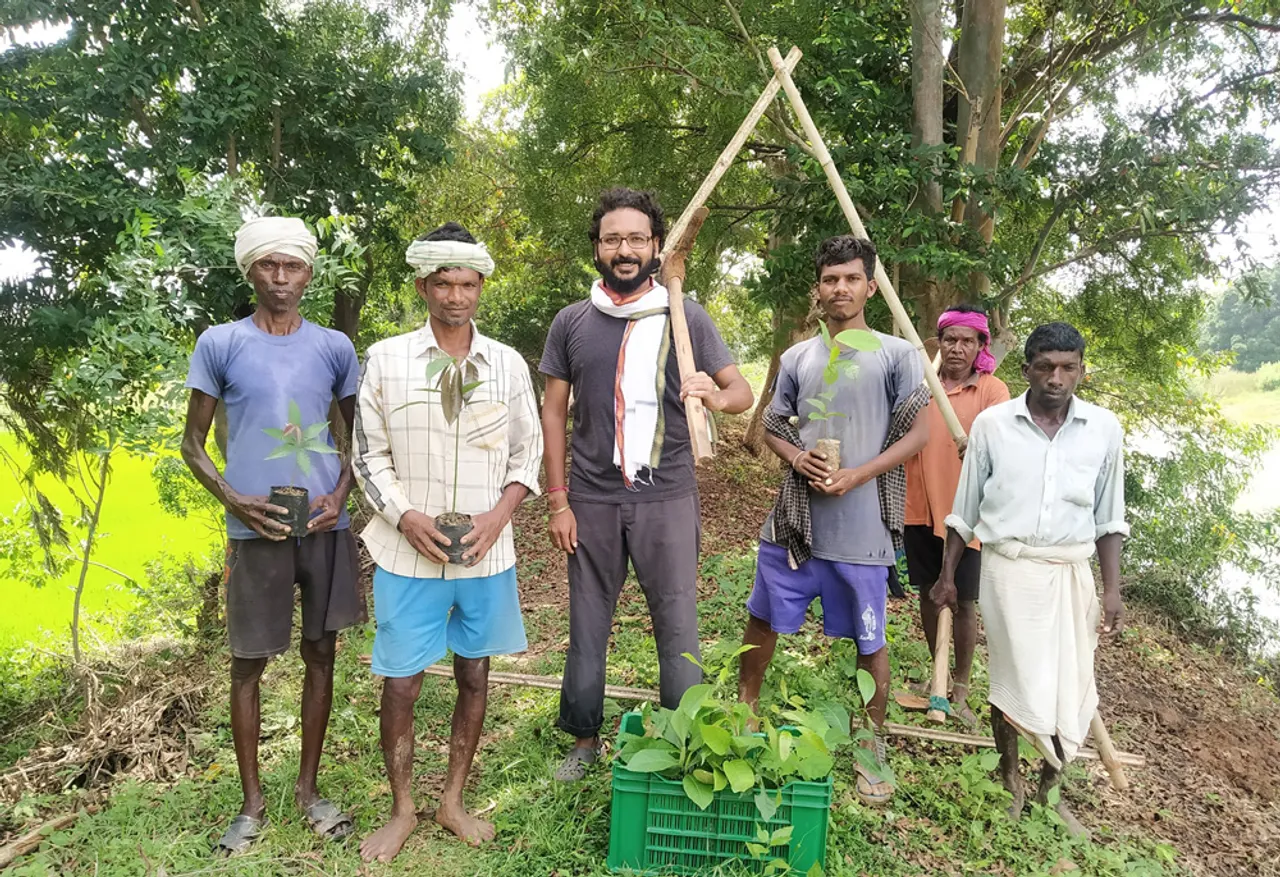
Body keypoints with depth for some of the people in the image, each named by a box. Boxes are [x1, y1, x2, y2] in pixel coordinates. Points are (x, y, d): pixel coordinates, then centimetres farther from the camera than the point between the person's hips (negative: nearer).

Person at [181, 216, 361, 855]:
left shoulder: (334, 347, 6)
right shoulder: (219, 344, 0)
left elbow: (358, 434, 14)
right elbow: (193, 442, 4)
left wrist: (340, 494, -2)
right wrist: (234, 500, -11)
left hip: (326, 526, 2)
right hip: (255, 530, -2)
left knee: (320, 653, 9)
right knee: (249, 661, 6)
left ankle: (308, 789, 25)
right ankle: (252, 802, 22)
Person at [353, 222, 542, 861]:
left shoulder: (508, 364, 2)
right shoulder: (385, 359, -2)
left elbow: (527, 454, 7)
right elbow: (369, 454, 2)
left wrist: (498, 515, -9)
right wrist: (405, 516, -13)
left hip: (486, 554, 2)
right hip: (408, 554, -1)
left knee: (474, 675, 12)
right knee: (400, 684, 5)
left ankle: (453, 801, 31)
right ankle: (401, 811, 27)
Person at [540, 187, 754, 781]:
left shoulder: (686, 317, 2)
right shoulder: (571, 323, 5)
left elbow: (743, 390, 3)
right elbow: (553, 412, 7)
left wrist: (717, 396, -22)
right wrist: (558, 500, 2)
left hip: (667, 497, -1)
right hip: (592, 499, 2)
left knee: (678, 625, 3)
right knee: (587, 624, 11)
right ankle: (585, 738, 29)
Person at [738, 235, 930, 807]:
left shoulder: (896, 355, -3)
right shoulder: (797, 358, 8)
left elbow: (918, 433, -5)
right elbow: (772, 428, 14)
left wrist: (858, 475, -16)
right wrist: (798, 459, -8)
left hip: (861, 529, -4)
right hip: (794, 519, 4)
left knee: (869, 642, 7)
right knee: (763, 619, 15)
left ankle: (873, 748, 26)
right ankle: (743, 712, 36)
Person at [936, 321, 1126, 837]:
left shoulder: (1104, 429, 1)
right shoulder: (992, 424, -4)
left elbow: (1108, 517, 8)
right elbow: (965, 508, 4)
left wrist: (1112, 588, 5)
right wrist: (947, 575, 5)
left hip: (1071, 572, 2)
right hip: (1008, 567, -2)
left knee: (1072, 687, 3)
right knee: (1015, 678, 2)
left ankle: (1049, 786, 27)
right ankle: (1009, 779, 27)